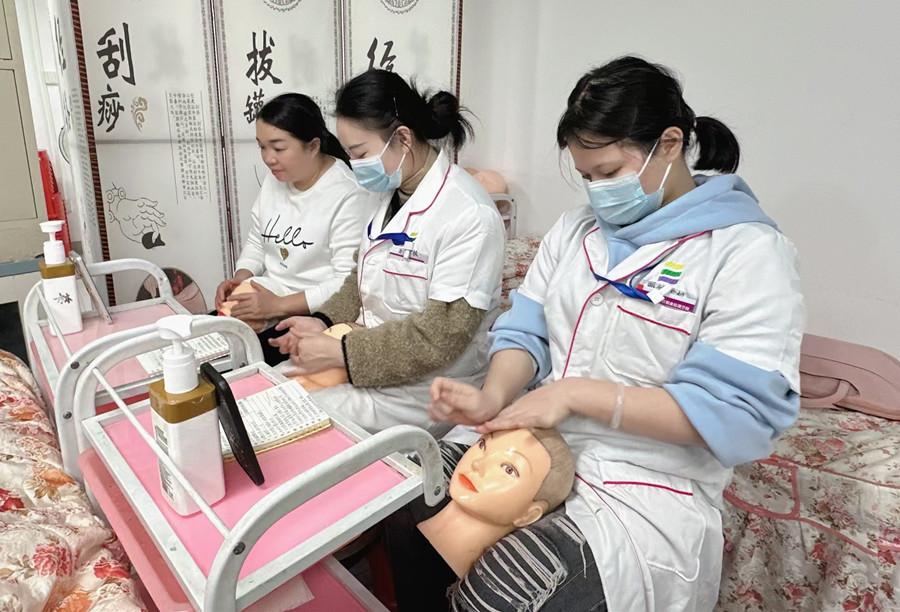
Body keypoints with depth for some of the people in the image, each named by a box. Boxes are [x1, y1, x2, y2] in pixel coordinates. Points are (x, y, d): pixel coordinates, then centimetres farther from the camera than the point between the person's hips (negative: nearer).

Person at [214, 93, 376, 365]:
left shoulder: (349, 195, -19)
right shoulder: (274, 180, 8)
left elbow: (350, 283, -23)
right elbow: (256, 243, 18)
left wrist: (279, 305, -23)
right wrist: (240, 278, -2)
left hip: (314, 316, -7)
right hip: (264, 302, 8)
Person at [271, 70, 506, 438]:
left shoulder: (468, 215, -22)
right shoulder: (391, 195, 7)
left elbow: (441, 336, -24)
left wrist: (339, 352, -21)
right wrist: (324, 322, 0)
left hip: (419, 394, -8)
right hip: (367, 365, 8)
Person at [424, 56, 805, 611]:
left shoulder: (750, 252, -9)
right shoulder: (578, 227, 9)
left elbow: (732, 412, -16)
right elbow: (526, 331, 6)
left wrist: (575, 392, -22)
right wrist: (494, 397, -15)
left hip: (647, 488, -5)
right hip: (533, 445, 6)